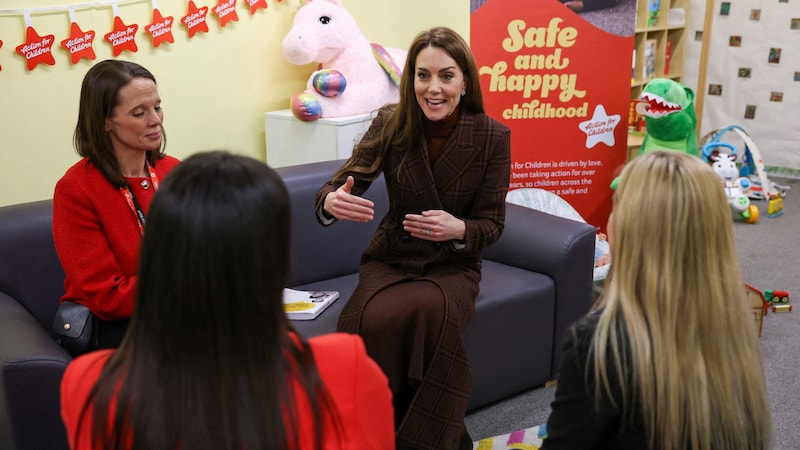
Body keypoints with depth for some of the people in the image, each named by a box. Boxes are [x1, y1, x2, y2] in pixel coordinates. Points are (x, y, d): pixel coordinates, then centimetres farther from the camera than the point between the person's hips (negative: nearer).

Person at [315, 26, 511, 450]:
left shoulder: (493, 137, -8)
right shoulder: (391, 123, -6)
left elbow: (491, 224, -3)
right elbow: (343, 181, -9)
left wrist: (459, 230, -26)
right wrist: (333, 201, -35)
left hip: (454, 264, -1)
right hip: (392, 259, 1)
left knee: (428, 311, -35)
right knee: (374, 320, -32)